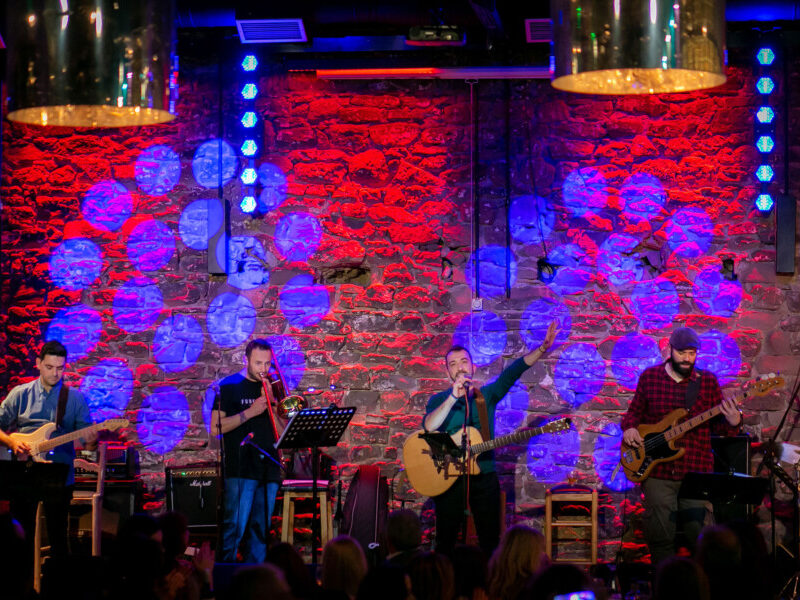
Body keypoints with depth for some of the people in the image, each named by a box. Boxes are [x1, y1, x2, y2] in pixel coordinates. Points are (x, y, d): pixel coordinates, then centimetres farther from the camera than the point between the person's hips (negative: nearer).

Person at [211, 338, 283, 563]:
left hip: (269, 468, 5)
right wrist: (249, 412, -12)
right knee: (235, 528, -11)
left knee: (261, 529, 5)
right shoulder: (230, 386, 2)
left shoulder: (271, 387, 15)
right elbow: (216, 427, -6)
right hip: (240, 470, -5)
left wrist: (271, 403, -4)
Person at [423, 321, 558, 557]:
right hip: (449, 477, -2)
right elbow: (429, 427, -15)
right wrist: (454, 397, -21)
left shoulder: (487, 394, 10)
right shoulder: (439, 400, 5)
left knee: (491, 542, 0)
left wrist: (542, 348, -17)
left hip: (484, 477, 2)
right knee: (445, 542, 1)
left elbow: (513, 372, -4)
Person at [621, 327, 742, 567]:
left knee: (698, 535, -1)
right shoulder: (649, 376, 6)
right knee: (660, 536, 0)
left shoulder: (708, 381, 6)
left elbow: (718, 425, 7)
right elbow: (635, 410, 16)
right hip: (658, 472, 0)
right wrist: (630, 427, -5)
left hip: (696, 472, 0)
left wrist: (732, 423, -15)